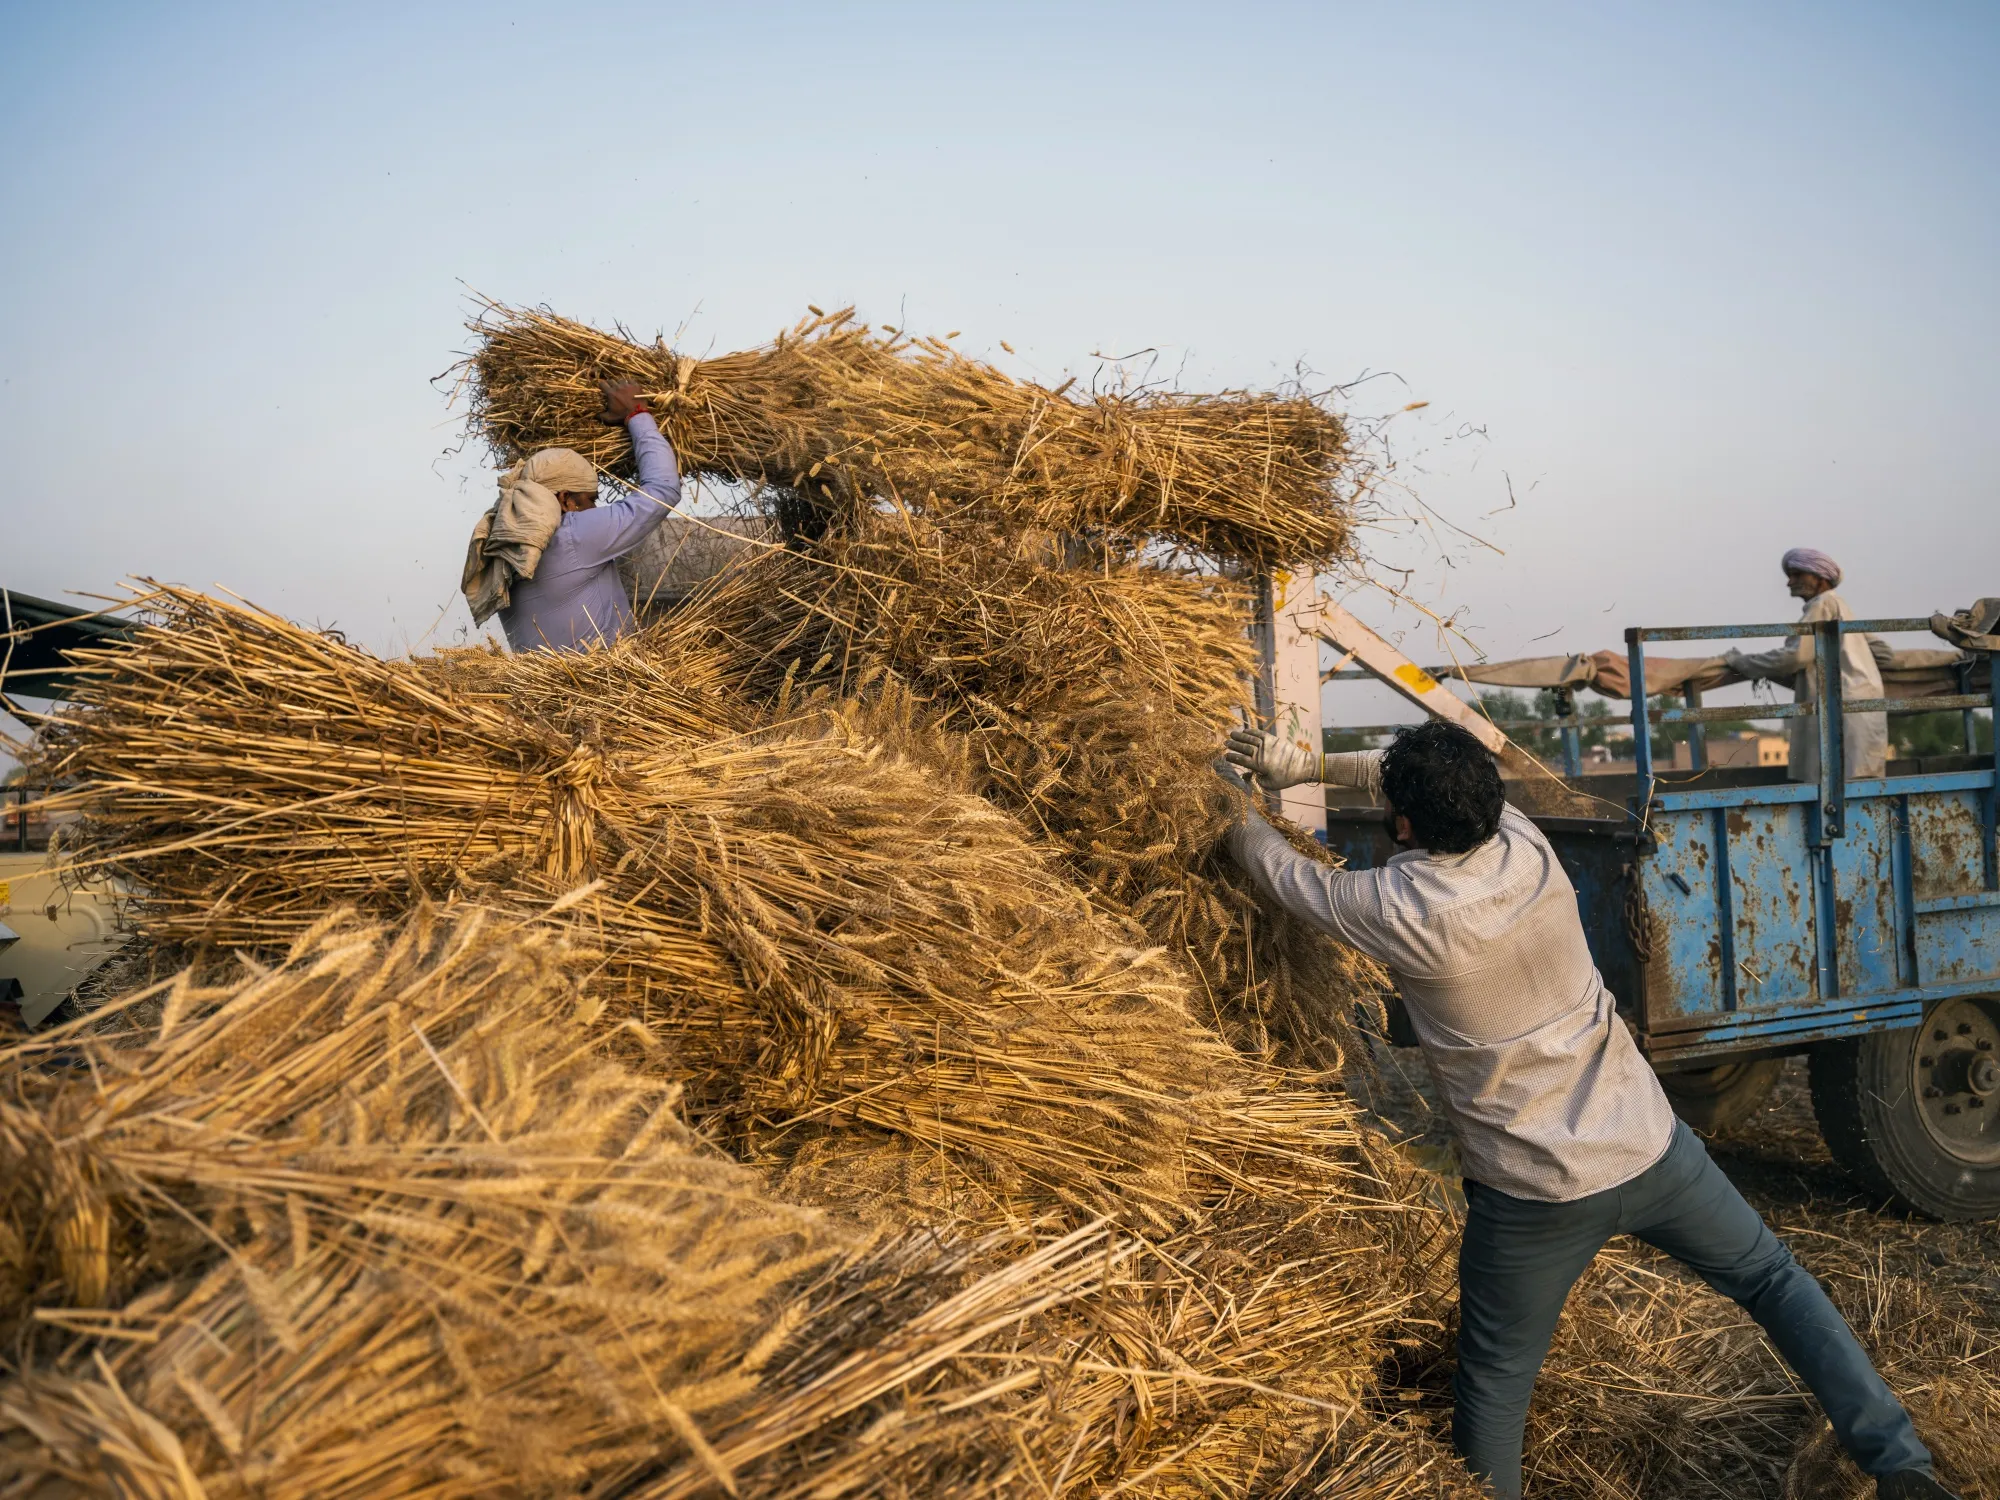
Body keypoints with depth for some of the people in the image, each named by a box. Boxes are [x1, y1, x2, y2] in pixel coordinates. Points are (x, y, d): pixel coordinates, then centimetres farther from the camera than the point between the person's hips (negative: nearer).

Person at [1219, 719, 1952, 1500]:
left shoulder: (1399, 909, -21)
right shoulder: (1528, 848, -7)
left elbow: (1286, 874, -3)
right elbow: (1446, 783, 10)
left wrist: (1243, 819, 17)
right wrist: (1307, 765, 11)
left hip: (1533, 1195, -4)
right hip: (1651, 1145, 5)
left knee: (1494, 1386, 14)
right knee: (1772, 1280, 25)